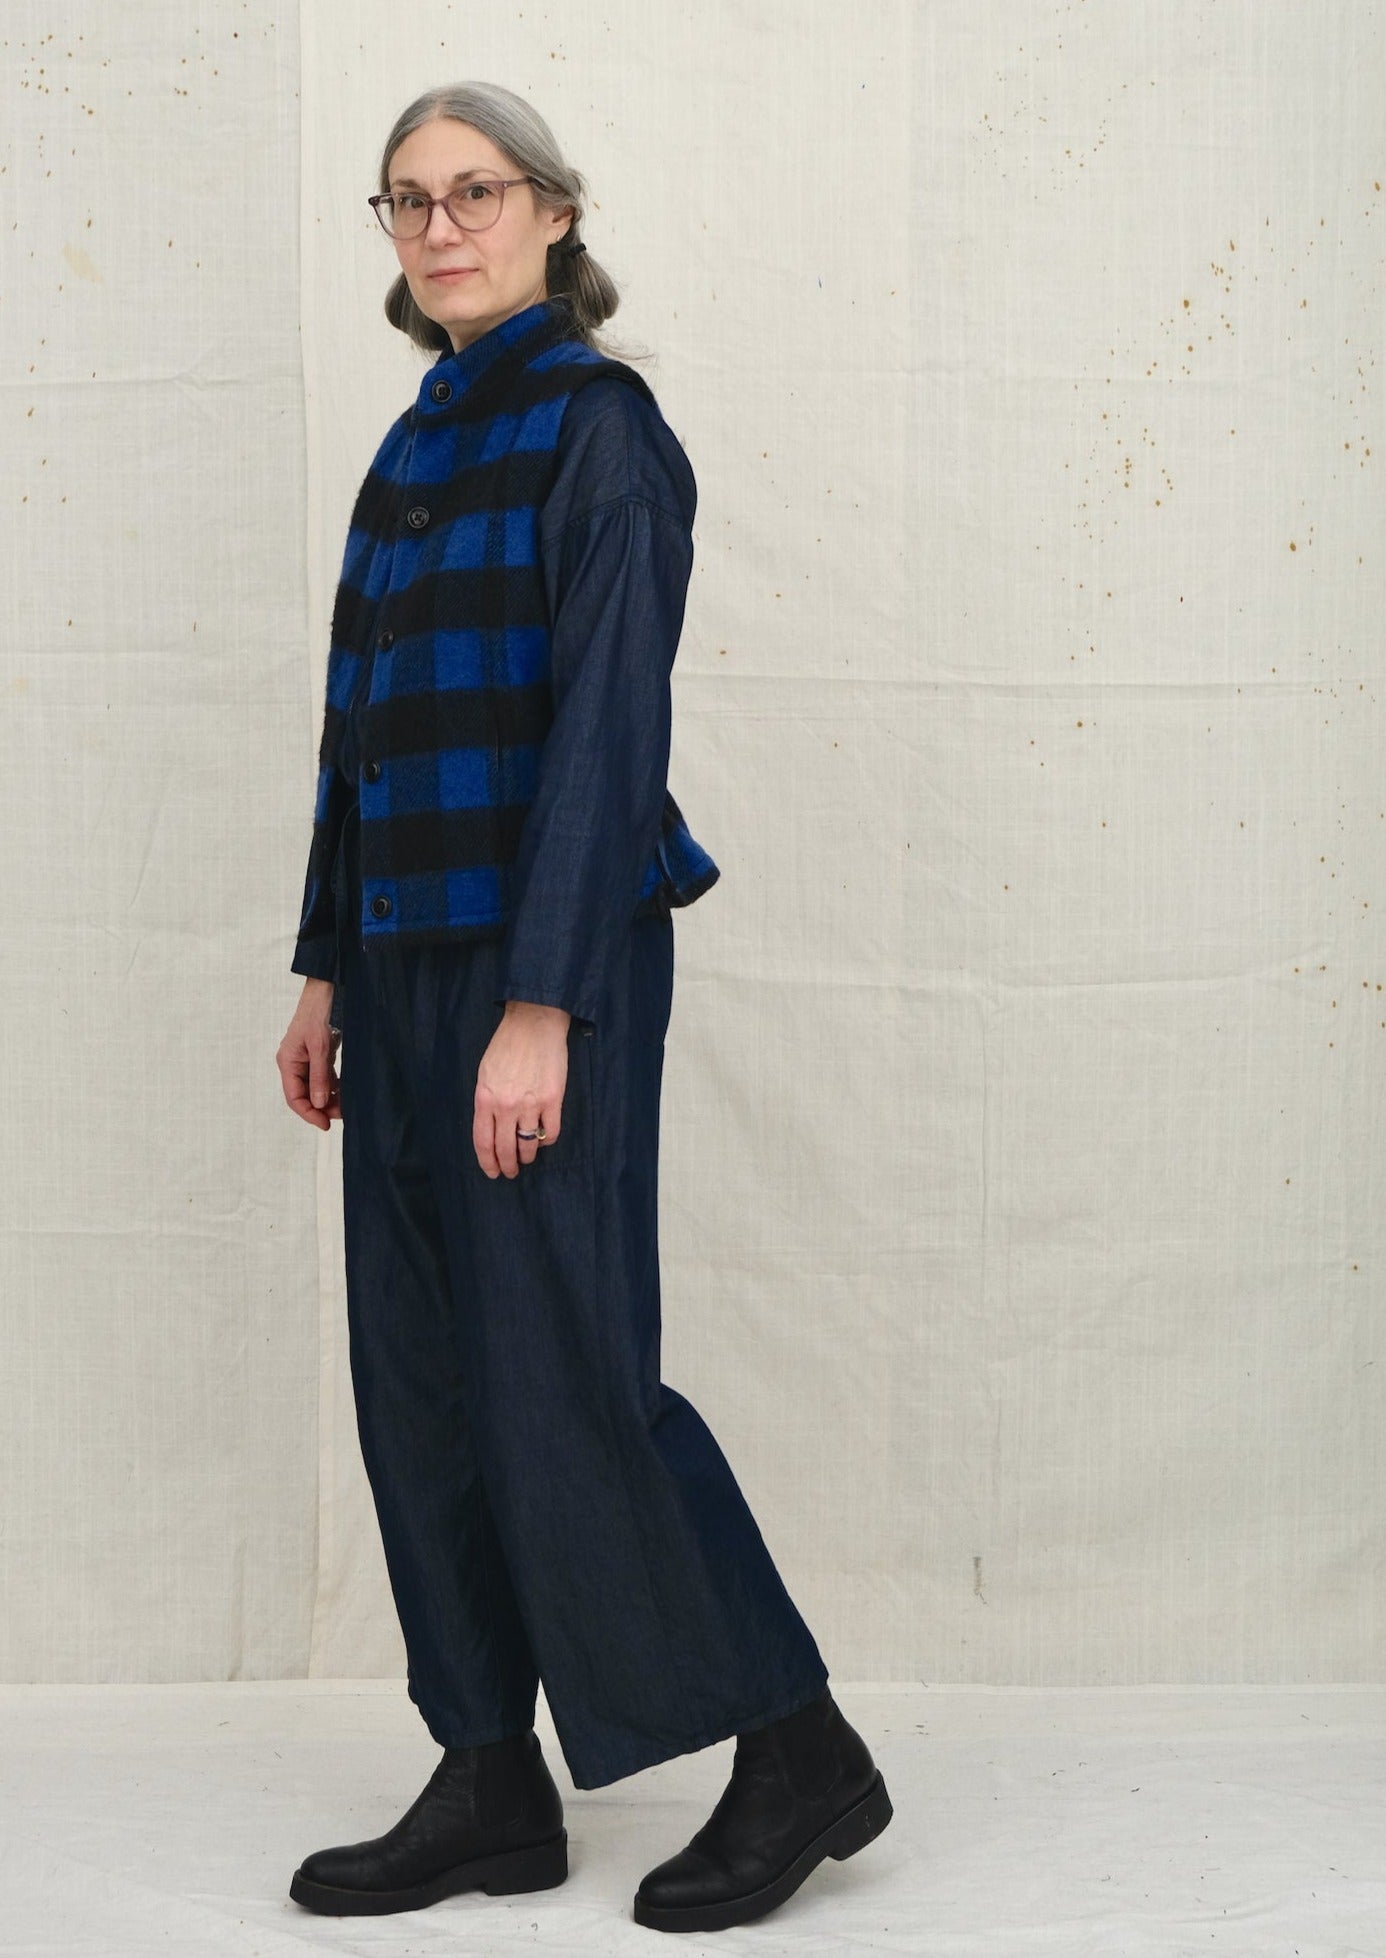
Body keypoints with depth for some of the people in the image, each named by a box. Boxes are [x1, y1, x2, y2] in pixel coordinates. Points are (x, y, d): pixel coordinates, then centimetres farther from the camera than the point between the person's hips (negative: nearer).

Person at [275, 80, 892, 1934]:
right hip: (409, 961, 8)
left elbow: (611, 720, -16)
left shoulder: (598, 426, -8)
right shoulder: (418, 446, 15)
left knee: (564, 1367, -6)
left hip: (551, 950, -8)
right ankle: (492, 1790, 17)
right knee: (421, 1379, 7)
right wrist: (326, 968, 15)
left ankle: (798, 1754, 8)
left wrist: (542, 1007, -22)